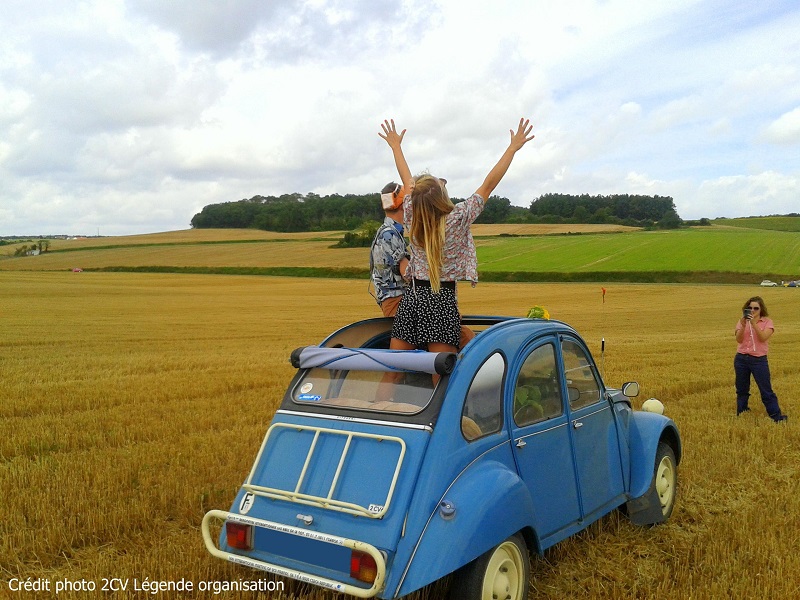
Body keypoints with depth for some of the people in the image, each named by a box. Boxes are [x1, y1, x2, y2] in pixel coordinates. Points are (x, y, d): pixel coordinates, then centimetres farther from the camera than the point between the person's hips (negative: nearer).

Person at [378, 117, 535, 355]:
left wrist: (395, 145, 31)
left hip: (411, 298, 4)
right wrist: (513, 148, 2)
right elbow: (489, 184, -5)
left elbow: (407, 180, 15)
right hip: (441, 301, -4)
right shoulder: (458, 219, -11)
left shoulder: (411, 218, 0)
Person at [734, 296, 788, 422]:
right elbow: (739, 339, -6)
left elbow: (763, 338, -17)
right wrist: (743, 325, -20)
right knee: (742, 389, 12)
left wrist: (754, 323, -25)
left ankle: (776, 416, 4)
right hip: (741, 359, 3)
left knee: (766, 390, -2)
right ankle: (740, 414, 23)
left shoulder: (767, 322, -1)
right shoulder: (742, 321, 6)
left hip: (759, 360, -3)